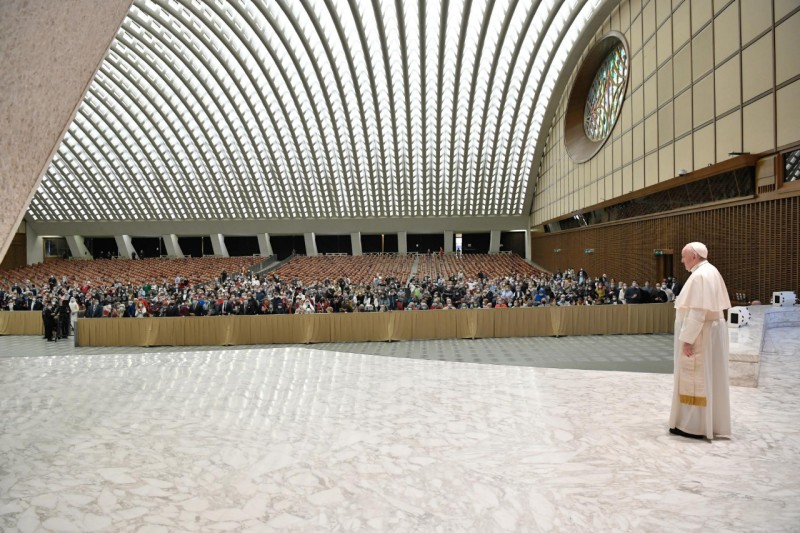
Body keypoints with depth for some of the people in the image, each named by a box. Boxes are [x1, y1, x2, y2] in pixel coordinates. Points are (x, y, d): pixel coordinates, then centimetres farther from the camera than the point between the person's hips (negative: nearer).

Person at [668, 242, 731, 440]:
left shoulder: (700, 276, -20)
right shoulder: (710, 272, 11)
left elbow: (698, 312, -25)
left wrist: (687, 339, -23)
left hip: (699, 334, -10)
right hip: (710, 331, 10)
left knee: (694, 379, -2)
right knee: (707, 377, 16)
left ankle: (694, 426, 6)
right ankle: (710, 422, 26)